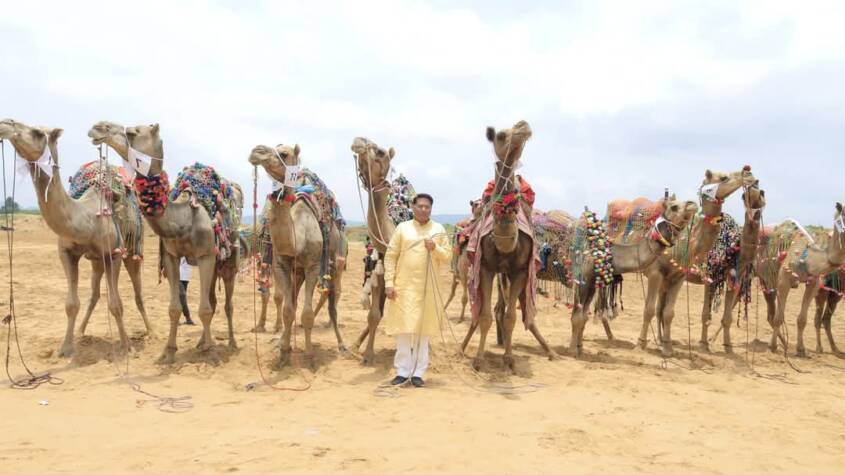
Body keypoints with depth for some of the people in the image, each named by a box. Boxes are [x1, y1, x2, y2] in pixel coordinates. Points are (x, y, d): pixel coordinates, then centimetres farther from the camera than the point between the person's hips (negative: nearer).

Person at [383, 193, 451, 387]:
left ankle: (418, 373, 13)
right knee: (403, 328, 2)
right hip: (403, 286, -1)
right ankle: (402, 371, 12)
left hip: (427, 288, 1)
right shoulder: (402, 228, 3)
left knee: (423, 330, 5)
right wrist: (389, 283, -6)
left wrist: (435, 249, -14)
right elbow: (390, 256, 1)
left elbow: (447, 256, 7)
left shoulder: (439, 229, 6)